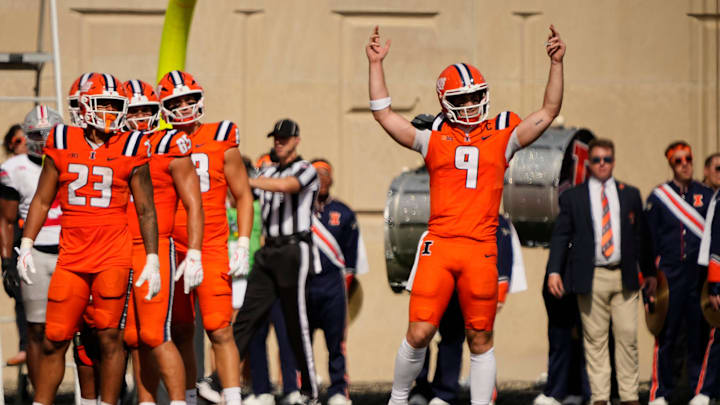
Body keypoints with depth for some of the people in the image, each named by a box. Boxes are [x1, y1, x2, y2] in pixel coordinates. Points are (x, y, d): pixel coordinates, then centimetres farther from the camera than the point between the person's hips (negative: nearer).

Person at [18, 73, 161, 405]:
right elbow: (42, 200, 11)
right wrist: (26, 246, 4)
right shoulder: (62, 144, 6)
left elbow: (146, 210, 5)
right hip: (71, 257, 2)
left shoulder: (129, 149, 1)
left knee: (109, 337, -3)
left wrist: (153, 261, 1)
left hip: (114, 257, -2)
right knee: (54, 340, 2)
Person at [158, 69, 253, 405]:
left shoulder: (220, 142, 2)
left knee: (220, 332, -11)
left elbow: (243, 197, 5)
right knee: (181, 333, 7)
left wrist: (242, 246, -4)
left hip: (212, 251, -3)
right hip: (172, 251, 3)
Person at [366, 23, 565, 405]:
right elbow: (383, 114, 10)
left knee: (480, 340, 5)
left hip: (481, 250, 1)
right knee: (419, 334, -6)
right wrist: (376, 65, 6)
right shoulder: (434, 138, 10)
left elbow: (549, 112, 11)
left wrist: (556, 64, 4)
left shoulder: (501, 136, 12)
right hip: (438, 245, -1)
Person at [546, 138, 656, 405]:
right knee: (595, 340, 0)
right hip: (591, 278, -1)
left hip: (624, 276, 2)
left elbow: (642, 235, 16)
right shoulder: (572, 197, 7)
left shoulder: (630, 195, 13)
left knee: (627, 337, -1)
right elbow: (560, 235, 4)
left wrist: (649, 272, 15)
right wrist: (554, 270, -8)